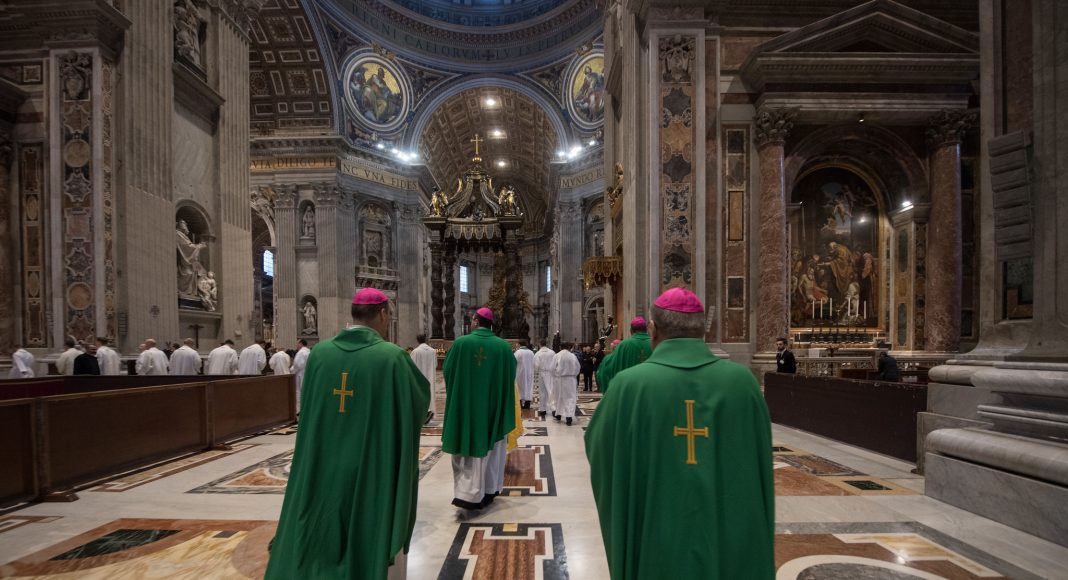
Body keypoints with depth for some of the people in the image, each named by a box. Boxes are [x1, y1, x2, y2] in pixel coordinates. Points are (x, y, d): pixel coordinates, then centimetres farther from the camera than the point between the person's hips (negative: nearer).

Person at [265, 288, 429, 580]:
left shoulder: (320, 352, -4)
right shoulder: (393, 357, -16)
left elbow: (312, 407, 12)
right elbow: (422, 395, -2)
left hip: (322, 472, 4)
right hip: (376, 475, -4)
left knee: (317, 552, 20)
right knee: (376, 553, 12)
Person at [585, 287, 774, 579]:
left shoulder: (629, 384, -17)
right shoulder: (742, 381, -11)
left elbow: (597, 446, -2)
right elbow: (760, 465, 0)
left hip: (656, 547, -1)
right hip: (735, 546, 2)